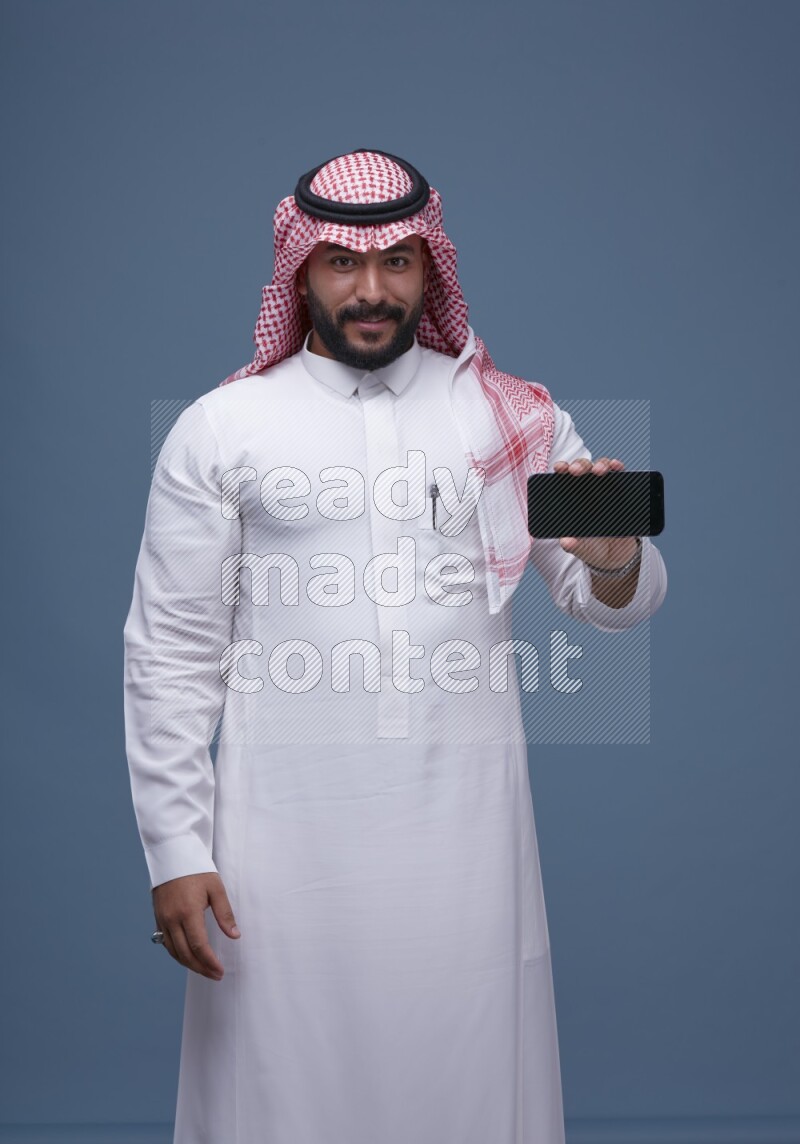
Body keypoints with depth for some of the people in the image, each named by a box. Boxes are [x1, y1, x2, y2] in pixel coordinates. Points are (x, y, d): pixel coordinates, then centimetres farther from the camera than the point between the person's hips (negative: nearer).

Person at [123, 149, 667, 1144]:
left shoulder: (514, 418, 8)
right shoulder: (220, 428, 3)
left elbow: (611, 603, 10)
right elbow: (171, 653, 3)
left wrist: (614, 557, -14)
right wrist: (175, 849, -3)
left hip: (464, 815, 2)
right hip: (288, 821, -1)